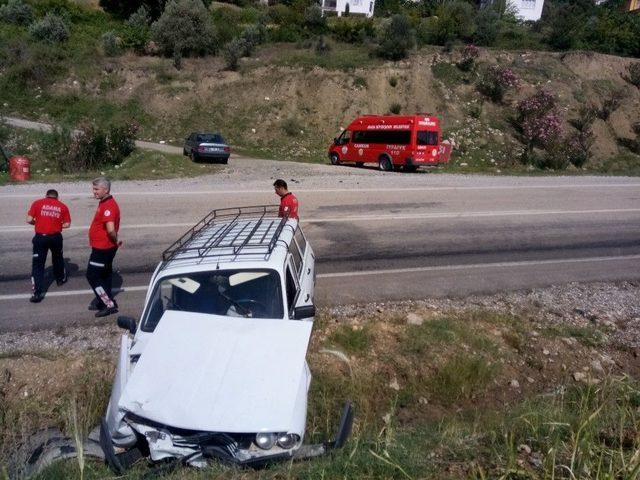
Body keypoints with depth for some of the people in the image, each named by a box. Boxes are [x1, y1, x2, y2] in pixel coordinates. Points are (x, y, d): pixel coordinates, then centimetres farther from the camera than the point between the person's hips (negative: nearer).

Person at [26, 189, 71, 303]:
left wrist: (37, 223, 16)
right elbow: (67, 224, 3)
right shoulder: (62, 206, 4)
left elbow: (29, 220, -3)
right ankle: (61, 279, 46)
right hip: (56, 237, 2)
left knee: (38, 264, 2)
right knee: (58, 258, 27)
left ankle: (38, 293, -4)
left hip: (40, 237, -1)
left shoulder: (37, 203, 1)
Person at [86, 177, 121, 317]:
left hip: (103, 248, -10)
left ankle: (109, 304, 0)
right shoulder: (104, 203, 10)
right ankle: (102, 300, 32)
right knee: (104, 274, 19)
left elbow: (111, 229, -35)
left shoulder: (109, 206, -23)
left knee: (92, 276, -4)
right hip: (102, 247, 10)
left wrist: (116, 241, -18)